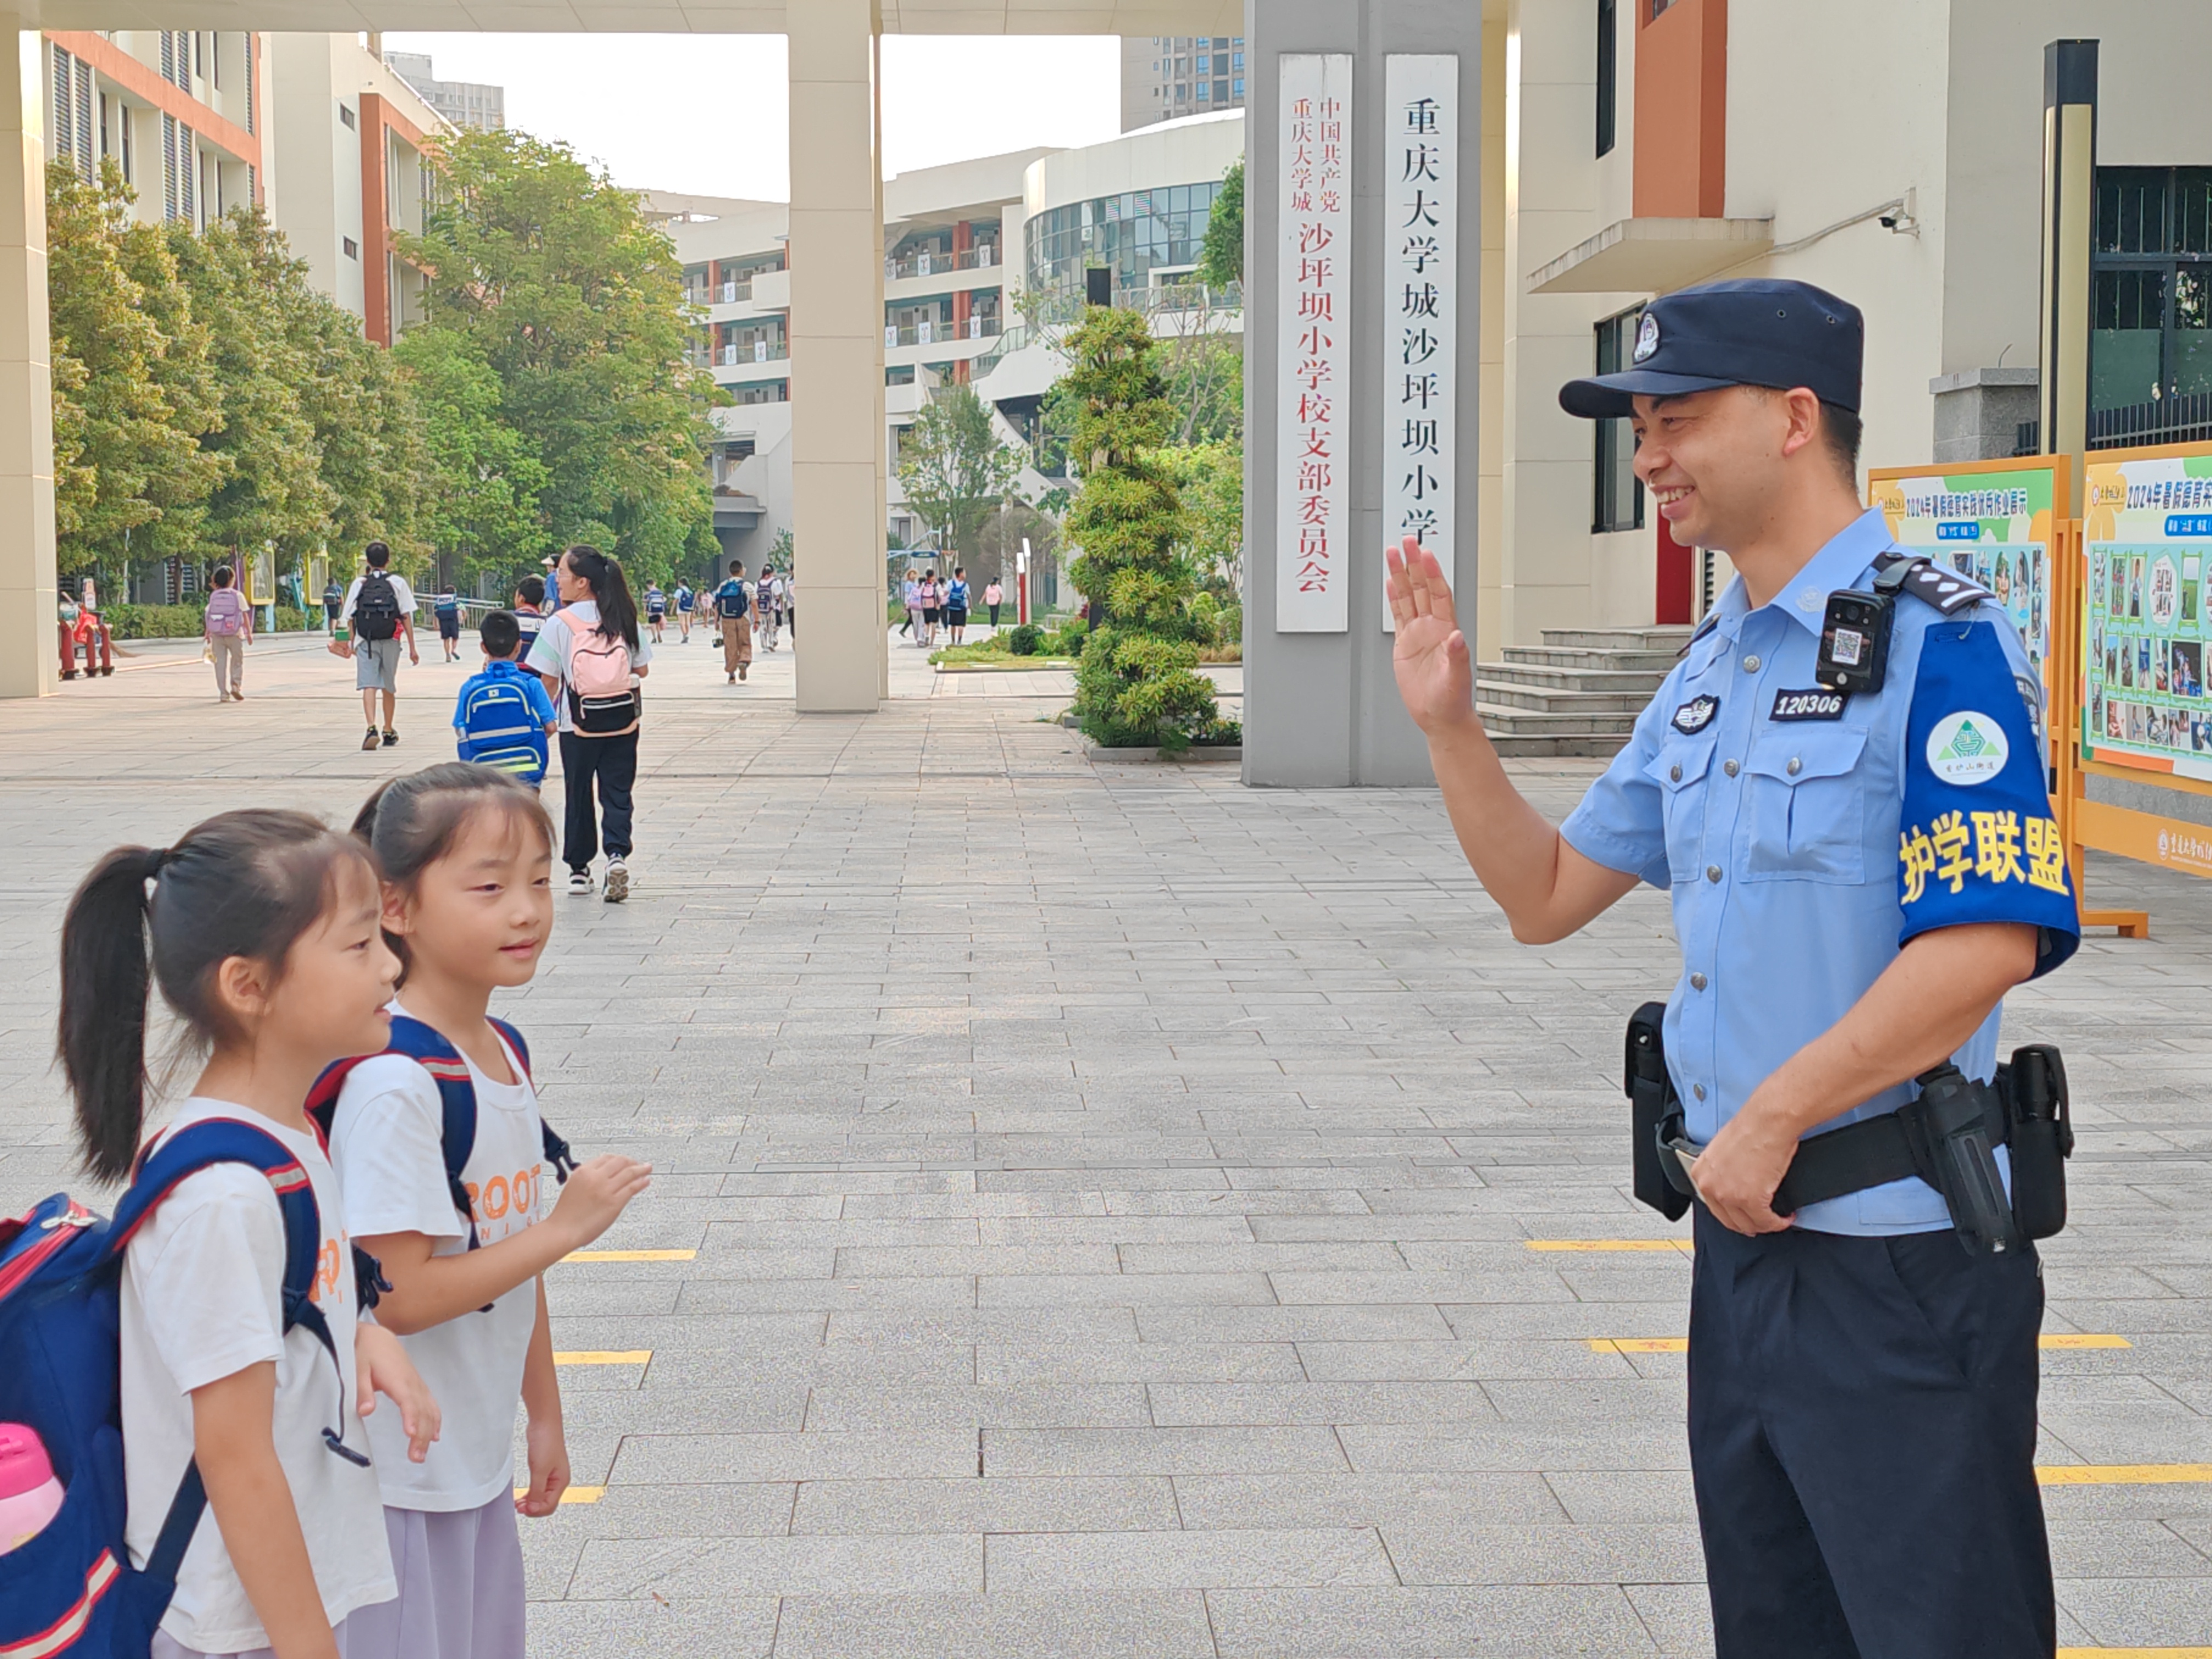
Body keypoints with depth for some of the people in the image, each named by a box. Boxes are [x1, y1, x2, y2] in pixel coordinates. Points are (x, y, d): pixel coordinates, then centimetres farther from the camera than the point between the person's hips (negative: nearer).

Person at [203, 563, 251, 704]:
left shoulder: (213, 596, 3)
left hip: (217, 634, 2)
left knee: (220, 663, 4)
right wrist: (249, 633, 2)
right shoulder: (237, 596, -4)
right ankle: (236, 686, -5)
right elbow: (245, 616, -4)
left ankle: (223, 694, 3)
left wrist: (207, 634, 8)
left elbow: (208, 616, 2)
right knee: (237, 661, 13)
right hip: (234, 634, -2)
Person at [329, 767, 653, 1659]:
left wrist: (545, 1416, 17)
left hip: (481, 1459, 8)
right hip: (401, 1479, -8)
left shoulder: (504, 1052, 4)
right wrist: (565, 1225, -20)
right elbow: (398, 1297, -24)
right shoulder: (395, 1083, -23)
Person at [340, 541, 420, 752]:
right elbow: (407, 617, -2)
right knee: (389, 688, 16)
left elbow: (350, 617, 2)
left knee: (369, 686, -9)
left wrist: (352, 643, 15)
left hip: (365, 642, -1)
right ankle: (389, 732, 28)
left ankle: (371, 727, -30)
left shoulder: (359, 583, 3)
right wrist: (412, 648, 2)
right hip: (390, 641, 1)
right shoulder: (397, 583, 2)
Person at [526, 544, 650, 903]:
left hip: (579, 722, -2)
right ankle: (617, 853, -16)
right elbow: (643, 670, 7)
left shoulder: (560, 623, -8)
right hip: (623, 719, 2)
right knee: (617, 791, 6)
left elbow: (549, 681, -5)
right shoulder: (624, 618, 0)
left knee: (579, 793, 11)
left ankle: (579, 868, 18)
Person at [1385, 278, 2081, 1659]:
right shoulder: (1708, 673, 12)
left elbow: (1986, 944, -22)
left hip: (1901, 1251, -8)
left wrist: (1776, 1112, -18)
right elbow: (1547, 896, 16)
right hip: (1744, 1232, 9)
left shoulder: (1936, 642, -14)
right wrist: (1451, 728, 3)